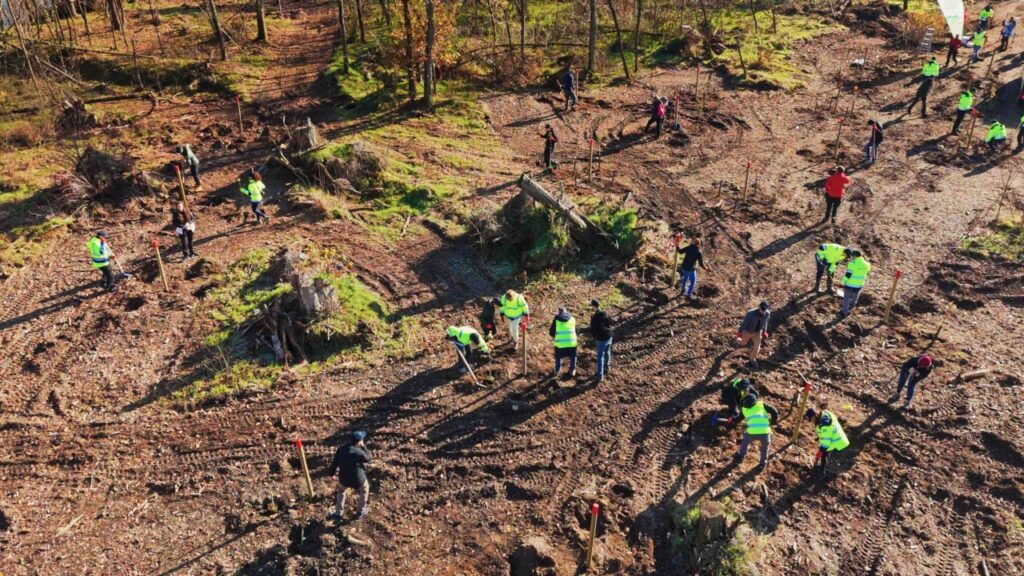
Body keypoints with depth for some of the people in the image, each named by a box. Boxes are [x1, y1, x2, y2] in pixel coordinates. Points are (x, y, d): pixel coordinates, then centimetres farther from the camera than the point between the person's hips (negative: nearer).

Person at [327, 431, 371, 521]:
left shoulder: (341, 449, -10)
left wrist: (331, 472, 16)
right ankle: (361, 511, 41)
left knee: (341, 491, 34)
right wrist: (364, 447, -4)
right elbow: (368, 459, -5)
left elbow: (334, 462, 0)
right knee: (364, 490, 29)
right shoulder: (359, 452, -25)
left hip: (344, 479, 3)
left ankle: (338, 514, 38)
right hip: (358, 480, -3)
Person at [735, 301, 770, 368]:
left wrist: (764, 331, 10)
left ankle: (753, 360, 33)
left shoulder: (767, 313, -25)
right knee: (743, 343, 23)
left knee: (757, 346, 4)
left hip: (757, 332, 3)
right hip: (747, 331, -3)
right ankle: (738, 341, 62)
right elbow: (744, 323, -23)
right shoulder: (751, 313, -38)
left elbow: (765, 322, -3)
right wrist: (739, 332, -10)